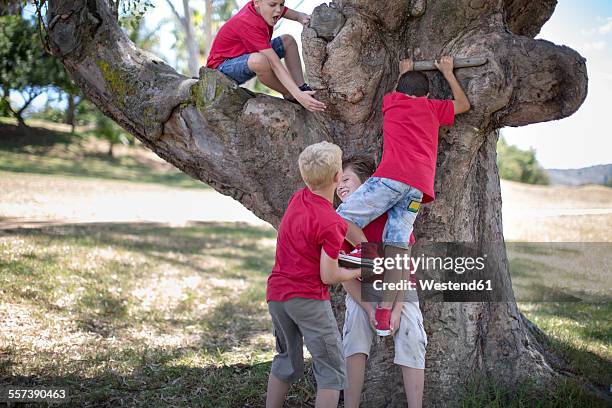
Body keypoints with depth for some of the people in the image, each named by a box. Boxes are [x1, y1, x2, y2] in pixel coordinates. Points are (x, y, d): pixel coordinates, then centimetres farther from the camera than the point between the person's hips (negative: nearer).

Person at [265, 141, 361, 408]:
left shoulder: (298, 198, 4)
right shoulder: (331, 224, -18)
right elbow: (328, 276, -14)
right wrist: (356, 272, 4)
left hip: (276, 294, 8)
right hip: (308, 298, -8)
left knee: (286, 361, 22)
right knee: (332, 369, 2)